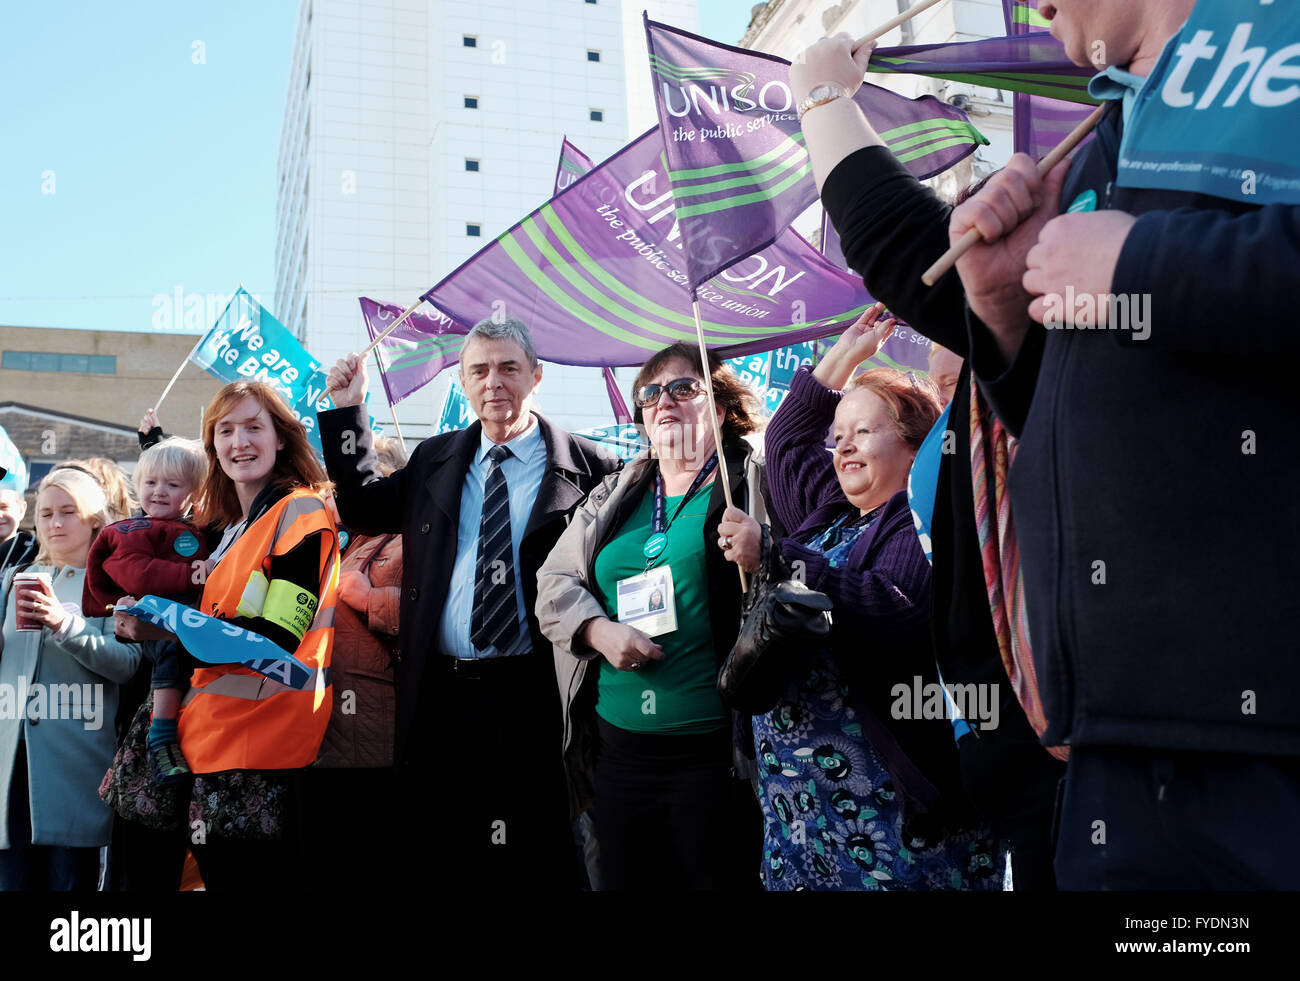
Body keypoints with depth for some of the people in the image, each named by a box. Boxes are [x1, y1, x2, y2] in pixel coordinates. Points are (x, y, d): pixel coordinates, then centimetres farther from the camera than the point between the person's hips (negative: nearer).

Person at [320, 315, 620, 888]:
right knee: (445, 860, 14)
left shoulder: (587, 467, -2)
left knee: (536, 861, 5)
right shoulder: (435, 459, 13)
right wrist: (347, 411, 16)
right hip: (442, 697, 4)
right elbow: (364, 511, 21)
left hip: (537, 698, -4)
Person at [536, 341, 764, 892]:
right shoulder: (615, 497, 15)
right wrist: (600, 631, -4)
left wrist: (762, 561, -28)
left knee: (718, 879, 3)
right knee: (623, 881, 13)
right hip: (619, 744, 5)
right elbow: (554, 584, 15)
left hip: (714, 748, -5)